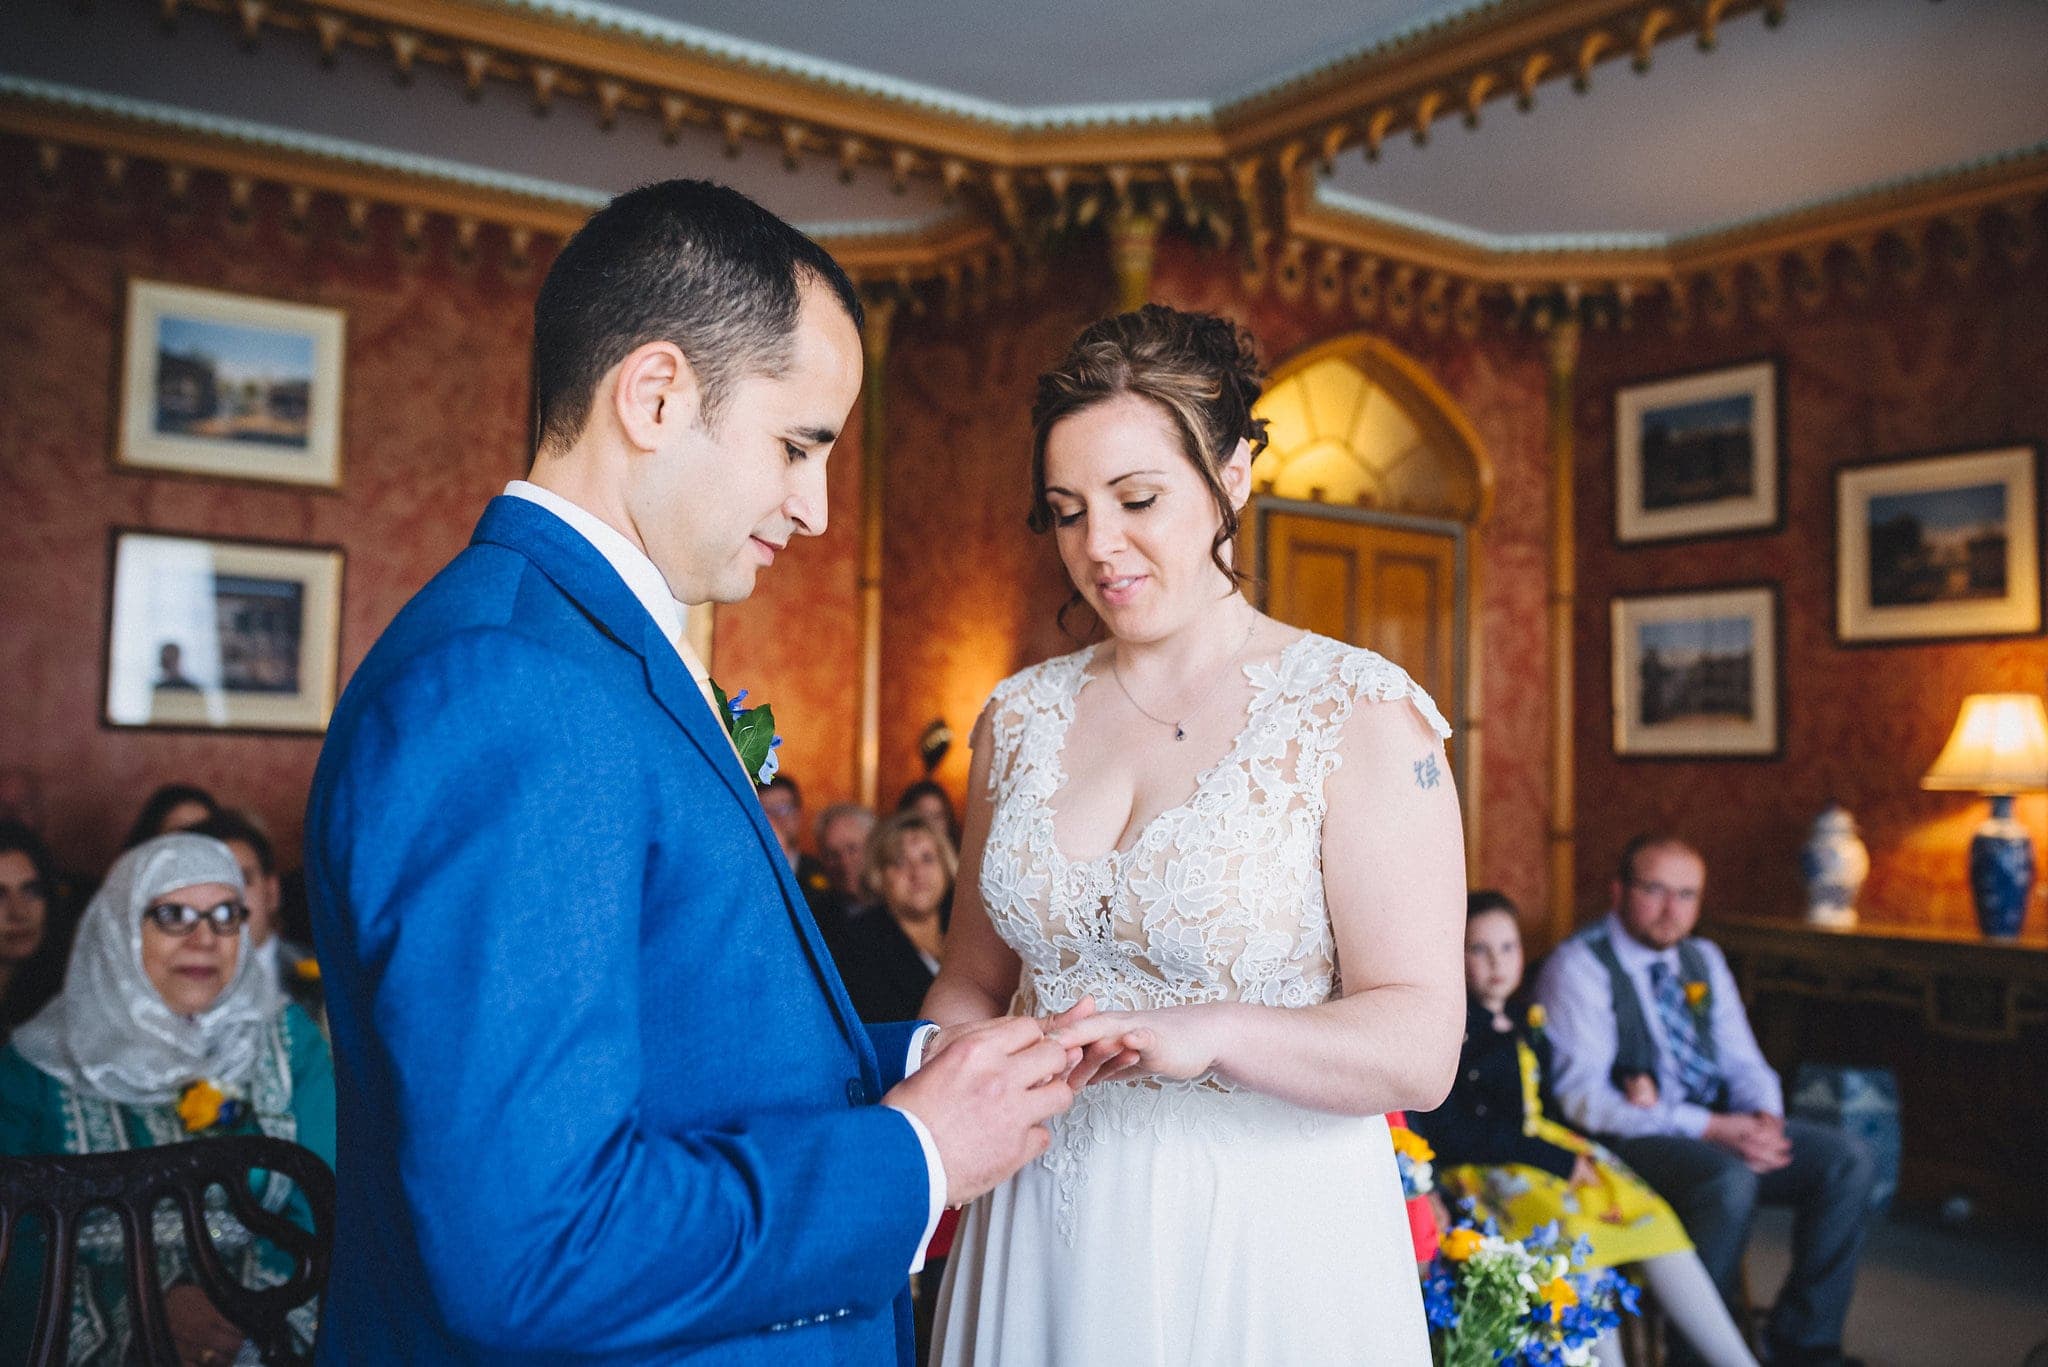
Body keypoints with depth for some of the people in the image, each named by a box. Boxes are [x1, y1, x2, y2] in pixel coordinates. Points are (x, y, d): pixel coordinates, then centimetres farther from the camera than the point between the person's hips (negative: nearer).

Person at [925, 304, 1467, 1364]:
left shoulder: (1359, 712, -11)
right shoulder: (1021, 718, 3)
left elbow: (1420, 1046, -15)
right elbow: (978, 976, 10)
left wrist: (1214, 1032, -31)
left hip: (1263, 1252, -4)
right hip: (1040, 1233, 4)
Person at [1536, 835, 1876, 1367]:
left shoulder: (1703, 959, 15)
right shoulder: (1578, 966, -10)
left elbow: (1743, 1060, 15)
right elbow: (1584, 1097, -17)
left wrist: (1765, 1117, -10)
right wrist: (1709, 1128, -23)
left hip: (1719, 1128, 8)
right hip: (1629, 1141, -7)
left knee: (1847, 1160, -10)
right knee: (1729, 1180, -34)